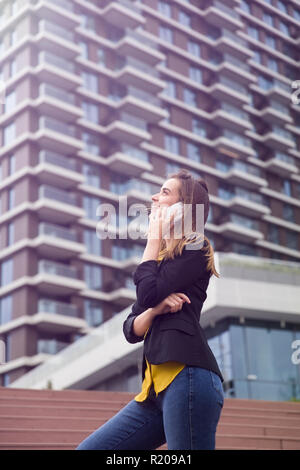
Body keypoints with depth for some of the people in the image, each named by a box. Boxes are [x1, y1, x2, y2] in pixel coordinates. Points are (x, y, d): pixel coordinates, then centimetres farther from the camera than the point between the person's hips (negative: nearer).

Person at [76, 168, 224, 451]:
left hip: (187, 376, -8)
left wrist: (155, 238, 3)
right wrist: (156, 309, -6)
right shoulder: (162, 260, 26)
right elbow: (131, 330, 17)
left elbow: (148, 293, -12)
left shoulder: (195, 248, 3)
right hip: (158, 386, 9)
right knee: (88, 448, 2)